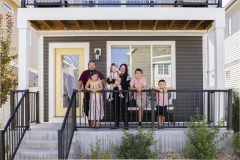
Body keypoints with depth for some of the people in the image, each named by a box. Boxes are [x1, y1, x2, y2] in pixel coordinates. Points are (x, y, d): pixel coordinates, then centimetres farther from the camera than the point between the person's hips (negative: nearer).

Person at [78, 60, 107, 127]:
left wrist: (105, 86, -27)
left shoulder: (99, 73, 8)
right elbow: (81, 81, -8)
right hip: (87, 94, 0)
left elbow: (103, 80, -8)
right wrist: (79, 88, -26)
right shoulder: (85, 73, 4)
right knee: (87, 109, 3)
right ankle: (90, 120, 26)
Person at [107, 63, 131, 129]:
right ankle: (116, 123, 14)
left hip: (123, 95, -2)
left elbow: (128, 83, -12)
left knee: (124, 109, -3)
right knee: (116, 109, 5)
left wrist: (120, 82, -20)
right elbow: (108, 80, -2)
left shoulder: (127, 76, 7)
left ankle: (126, 124, 5)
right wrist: (114, 81, -20)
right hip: (115, 95, 2)